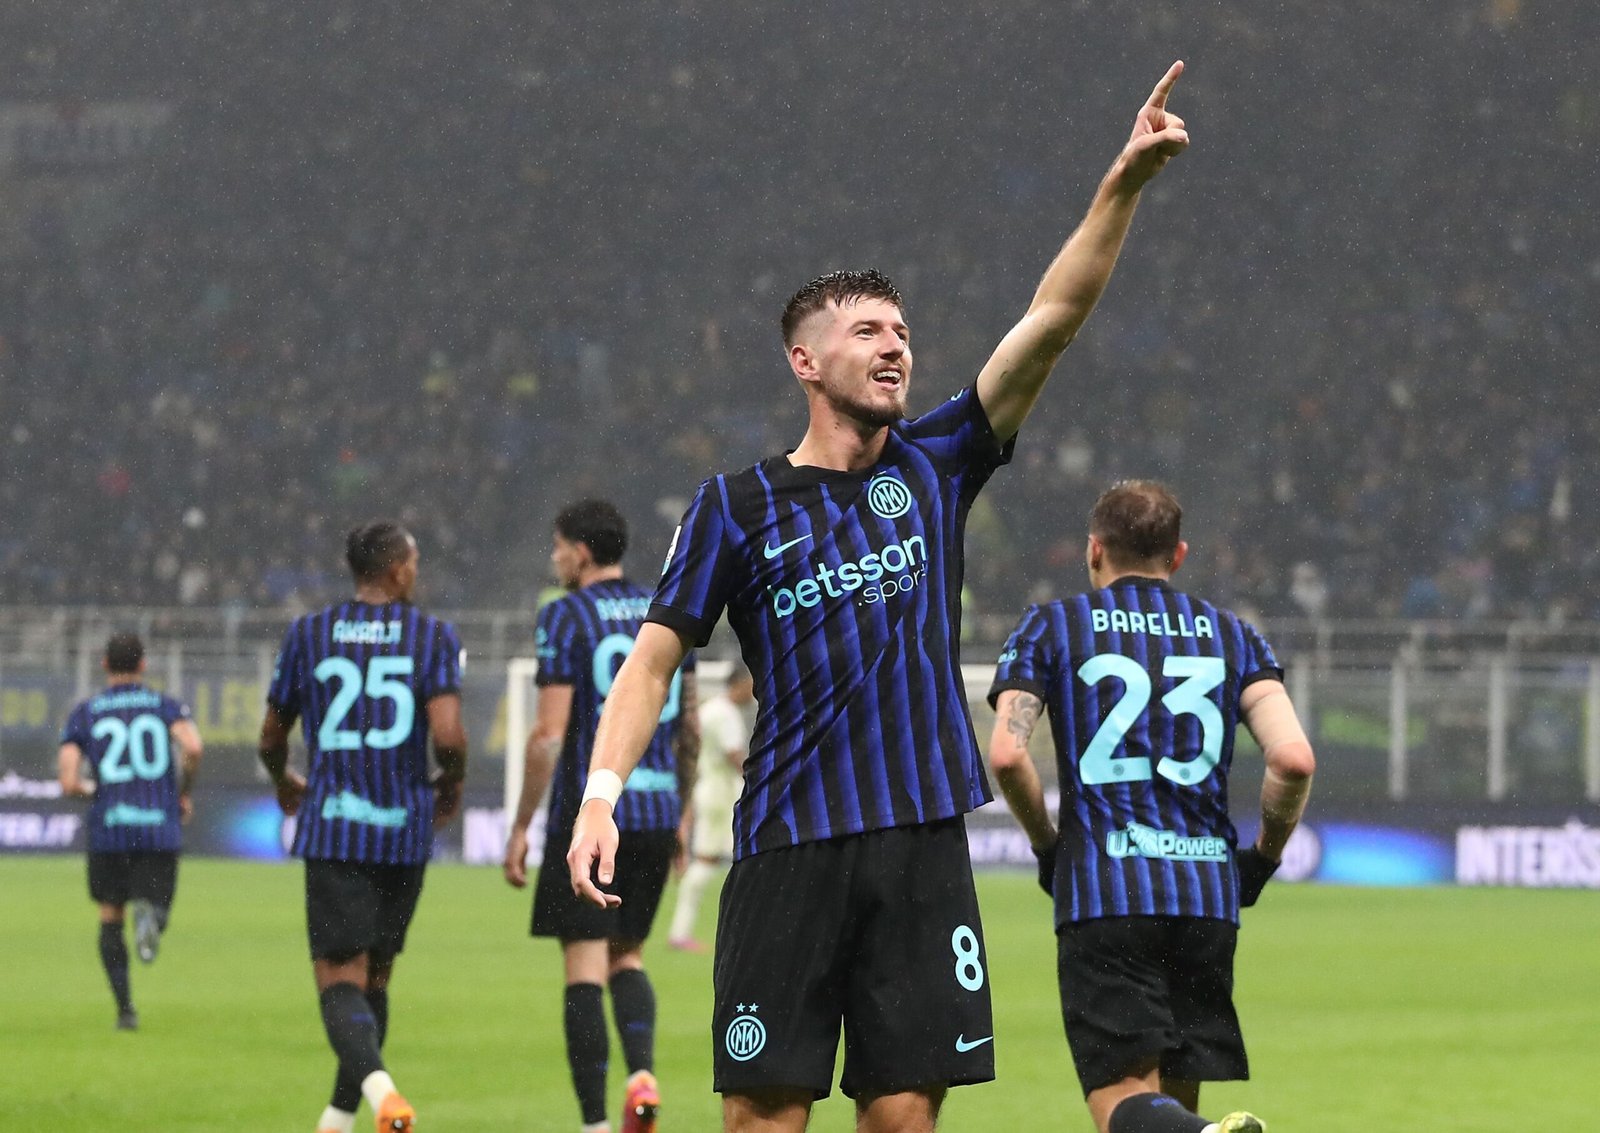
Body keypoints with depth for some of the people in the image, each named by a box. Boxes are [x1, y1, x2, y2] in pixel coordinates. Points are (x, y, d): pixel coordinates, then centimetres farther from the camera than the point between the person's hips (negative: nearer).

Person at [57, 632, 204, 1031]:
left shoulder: (83, 714, 7)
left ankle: (125, 1008, 9)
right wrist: (185, 792, 4)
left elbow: (68, 782, -3)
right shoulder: (166, 706, 7)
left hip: (108, 829, 1)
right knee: (156, 907, 9)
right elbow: (192, 747, -13)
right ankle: (149, 913, -30)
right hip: (161, 828, -1)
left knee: (111, 916, 19)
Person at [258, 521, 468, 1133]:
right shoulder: (434, 636, 0)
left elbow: (271, 739, 12)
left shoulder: (307, 635, 4)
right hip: (405, 830, 1)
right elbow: (448, 736, -13)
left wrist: (285, 783, 34)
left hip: (331, 829, -1)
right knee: (375, 975, 18)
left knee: (339, 981, -5)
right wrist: (452, 784, 9)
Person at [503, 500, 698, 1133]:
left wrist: (521, 827, -8)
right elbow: (689, 727, 14)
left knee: (585, 964, -2)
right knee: (626, 956, 17)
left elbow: (549, 734, -13)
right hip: (657, 813, 5)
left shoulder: (566, 617, -7)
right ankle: (642, 1072, -7)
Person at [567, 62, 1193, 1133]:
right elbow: (654, 661, 4)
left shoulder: (933, 465, 11)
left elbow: (1052, 320, 3)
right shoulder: (736, 506, 5)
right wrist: (601, 794, -11)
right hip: (789, 846, -2)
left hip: (923, 844, 2)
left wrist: (1125, 183, -7)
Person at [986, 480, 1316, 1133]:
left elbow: (1006, 755, -7)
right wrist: (1263, 858, 14)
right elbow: (1294, 759, -1)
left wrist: (1046, 843, 10)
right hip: (1207, 895, 3)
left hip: (1101, 892, -3)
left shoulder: (1049, 628, 8)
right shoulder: (1233, 636, 14)